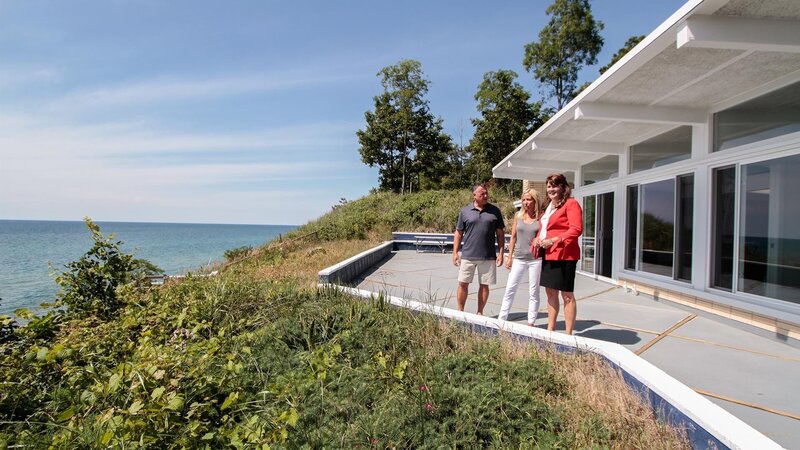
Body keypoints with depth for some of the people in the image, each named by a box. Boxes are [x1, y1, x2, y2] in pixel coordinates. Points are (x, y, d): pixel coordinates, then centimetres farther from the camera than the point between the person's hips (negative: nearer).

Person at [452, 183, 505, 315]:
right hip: (468, 255, -1)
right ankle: (460, 312, 18)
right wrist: (455, 252, 1)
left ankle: (480, 313, 22)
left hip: (488, 256, 1)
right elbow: (458, 233, 6)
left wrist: (501, 253, 1)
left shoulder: (495, 211, 4)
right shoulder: (465, 211, 3)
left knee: (484, 285, 8)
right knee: (463, 284, 4)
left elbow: (500, 233, 7)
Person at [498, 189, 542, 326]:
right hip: (518, 258, 2)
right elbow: (513, 237, 9)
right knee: (510, 289, 4)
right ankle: (501, 319, 10)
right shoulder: (518, 216, 5)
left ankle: (531, 322, 16)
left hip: (535, 259, -2)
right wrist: (510, 257, 7)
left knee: (533, 291, 7)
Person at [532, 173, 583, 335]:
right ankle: (550, 329, 26)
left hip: (564, 255, -9)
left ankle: (568, 335, 7)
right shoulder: (548, 206, 18)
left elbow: (576, 229, -17)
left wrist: (554, 240, -20)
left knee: (567, 295, -1)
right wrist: (537, 240, 6)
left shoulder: (571, 204, -8)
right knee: (550, 293, 15)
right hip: (548, 255, 9)